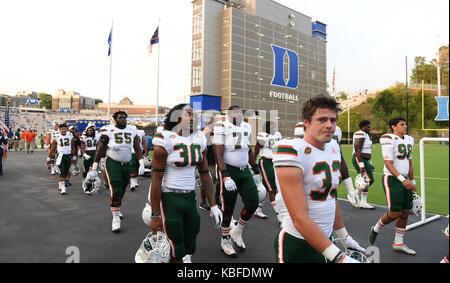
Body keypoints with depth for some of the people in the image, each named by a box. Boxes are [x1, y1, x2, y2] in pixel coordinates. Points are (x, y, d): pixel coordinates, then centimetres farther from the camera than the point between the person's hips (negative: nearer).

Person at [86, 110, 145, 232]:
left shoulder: (132, 131, 3)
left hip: (126, 164, 5)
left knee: (122, 190, 17)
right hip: (112, 163, -5)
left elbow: (137, 148, 5)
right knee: (116, 191, -14)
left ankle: (116, 209, 42)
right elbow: (100, 150, -7)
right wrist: (94, 168, -7)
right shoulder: (108, 131, -10)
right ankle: (116, 218, -4)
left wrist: (141, 164, -4)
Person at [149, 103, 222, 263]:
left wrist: (213, 206, 9)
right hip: (169, 198, -6)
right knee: (176, 253, 1)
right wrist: (155, 216, -11)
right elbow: (156, 180, -13)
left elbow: (205, 175, 11)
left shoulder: (199, 139, 6)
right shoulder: (166, 141, -13)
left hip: (190, 197, 6)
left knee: (189, 248, 14)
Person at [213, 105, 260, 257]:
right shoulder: (222, 128, -11)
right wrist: (226, 176, -24)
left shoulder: (246, 127, 9)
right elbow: (219, 155, -16)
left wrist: (256, 170, 20)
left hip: (244, 170, 6)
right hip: (228, 170, -6)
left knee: (253, 203, -1)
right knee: (228, 209, 3)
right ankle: (225, 241, 23)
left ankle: (237, 232, 23)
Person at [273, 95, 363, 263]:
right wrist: (339, 257, -25)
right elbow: (299, 218, -25)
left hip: (325, 239, 8)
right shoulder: (293, 151, -22)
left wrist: (344, 237, 19)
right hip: (297, 245, -7)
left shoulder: (333, 147, 5)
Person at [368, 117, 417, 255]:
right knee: (395, 213, -7)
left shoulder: (409, 140, 12)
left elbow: (409, 163, 19)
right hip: (392, 180, -8)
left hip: (405, 180, 8)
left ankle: (398, 243, 22)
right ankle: (376, 229, 21)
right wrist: (402, 180, -26)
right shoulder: (389, 140, -13)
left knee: (405, 212, 9)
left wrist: (412, 182, 20)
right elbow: (388, 164, -19)